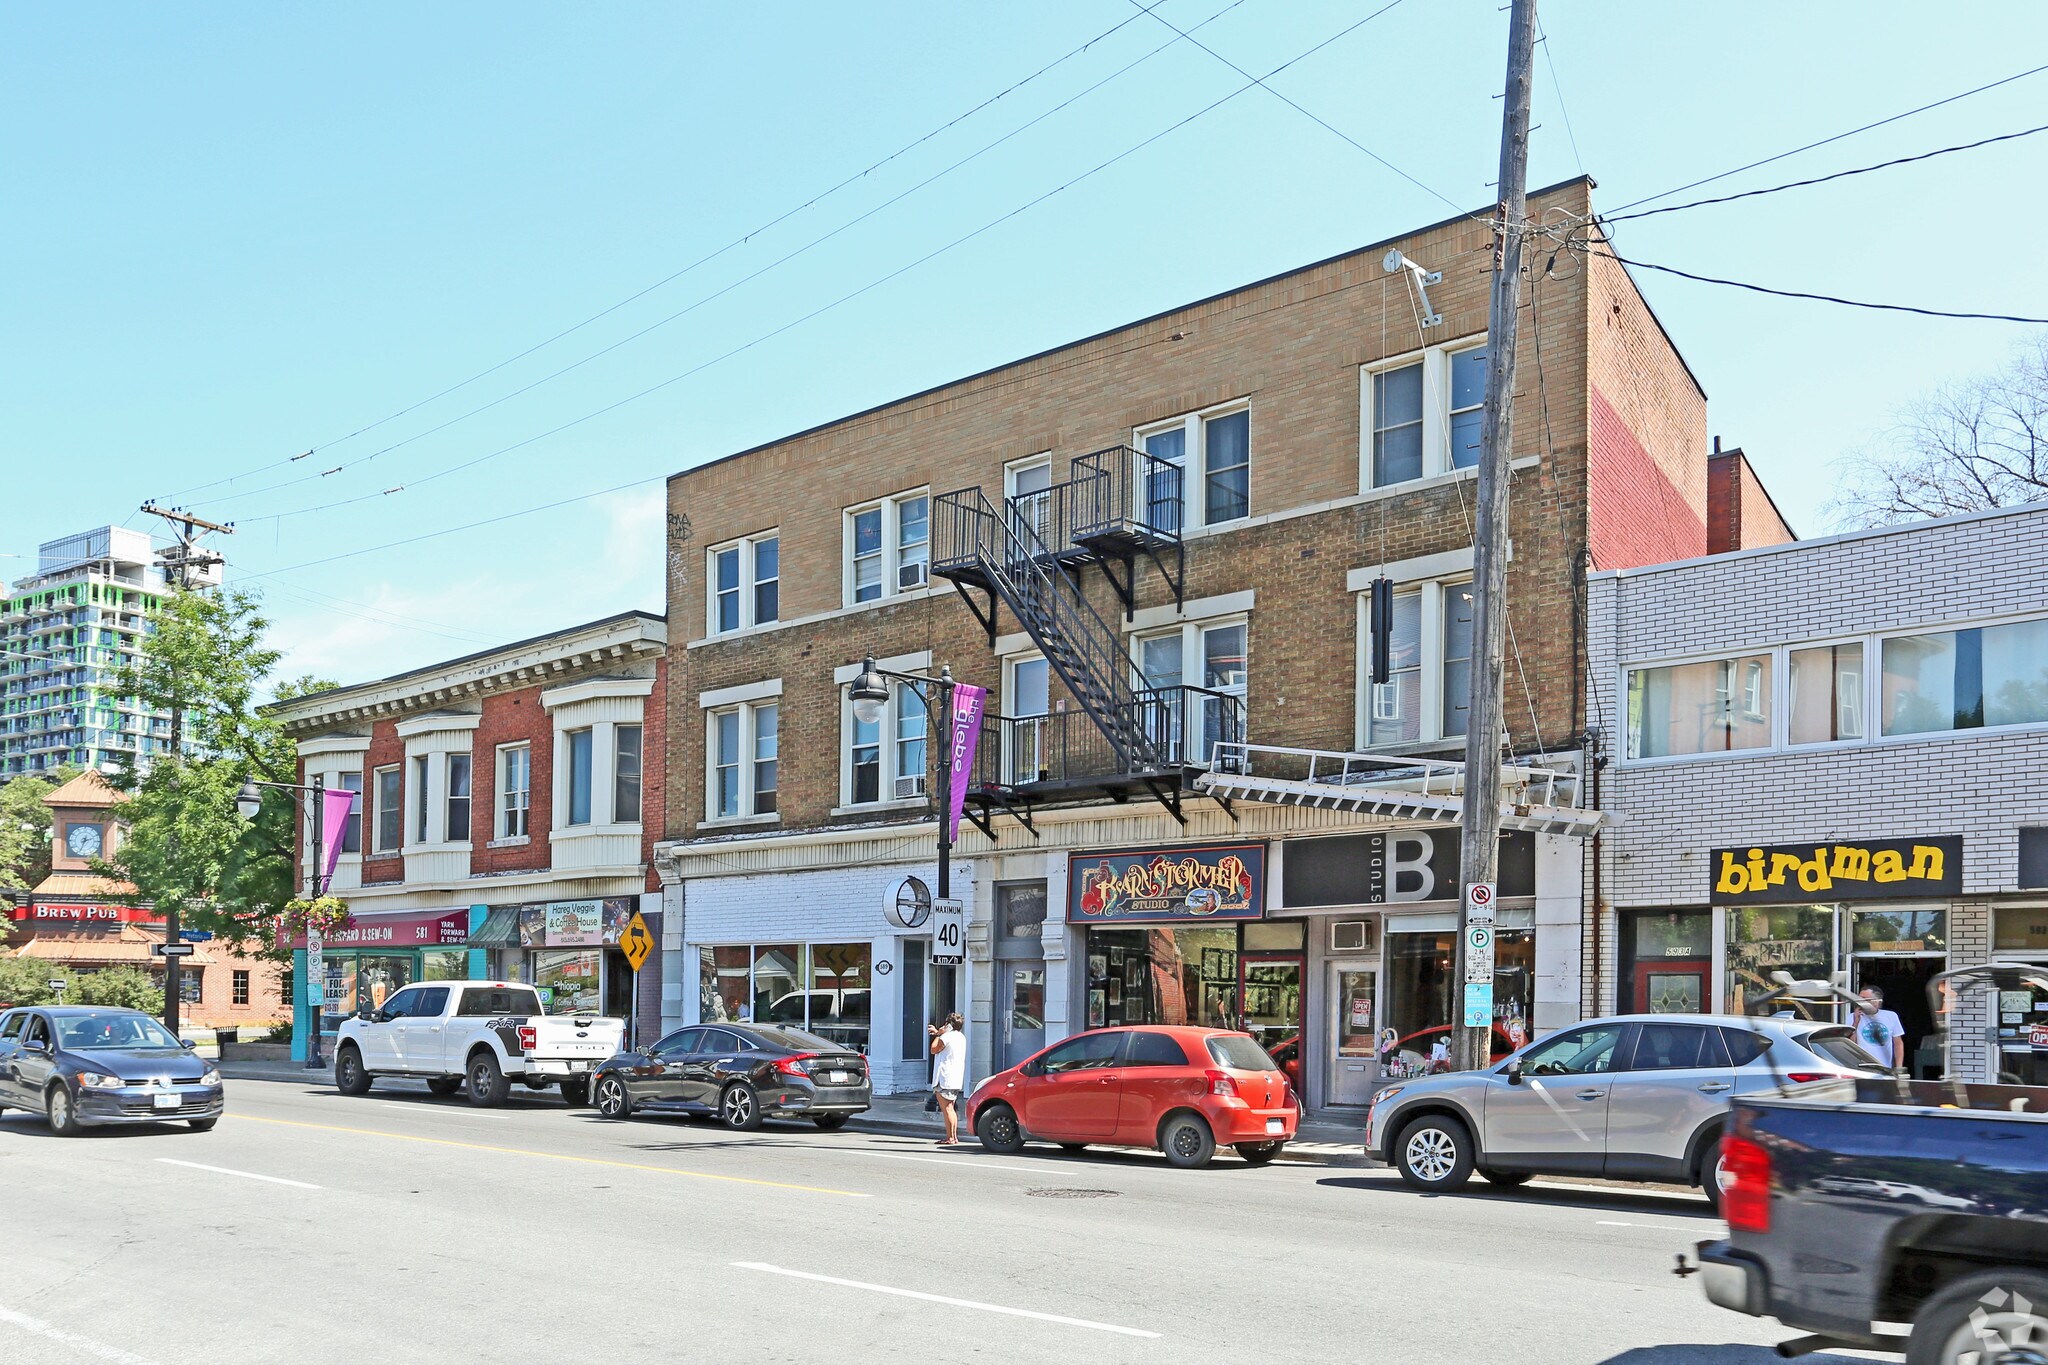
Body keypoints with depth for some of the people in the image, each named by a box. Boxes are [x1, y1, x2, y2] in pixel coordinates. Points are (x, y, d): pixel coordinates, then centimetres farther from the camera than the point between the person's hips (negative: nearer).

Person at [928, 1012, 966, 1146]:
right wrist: (938, 1033, 36)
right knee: (951, 1108, 15)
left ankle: (950, 1137, -8)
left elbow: (934, 1049, -4)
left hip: (944, 1079, -9)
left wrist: (938, 1034, 3)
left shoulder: (946, 1036, -14)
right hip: (956, 1080, 9)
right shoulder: (961, 1037, 13)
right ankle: (954, 1136, 15)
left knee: (946, 1108, -6)